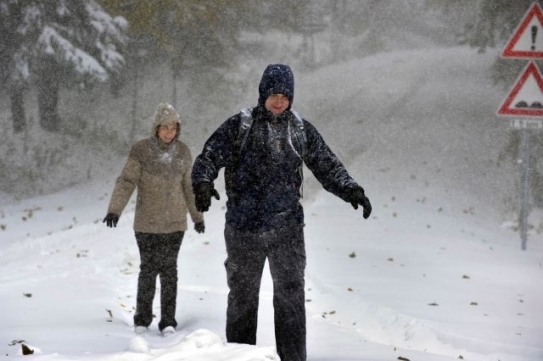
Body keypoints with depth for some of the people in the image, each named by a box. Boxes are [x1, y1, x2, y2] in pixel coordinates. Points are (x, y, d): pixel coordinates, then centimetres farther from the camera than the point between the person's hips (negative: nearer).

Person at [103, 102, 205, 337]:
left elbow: (189, 186, 14)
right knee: (148, 269, 1)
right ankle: (142, 319, 16)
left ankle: (168, 321, 6)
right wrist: (115, 209, -25)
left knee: (169, 269, 0)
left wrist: (198, 216, 20)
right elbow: (126, 181, -13)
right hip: (147, 223, -2)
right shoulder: (141, 150, -7)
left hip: (174, 223, 2)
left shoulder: (183, 152, 4)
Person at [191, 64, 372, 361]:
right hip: (244, 228, -1)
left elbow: (327, 167, 12)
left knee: (291, 295, 0)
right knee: (242, 295, 9)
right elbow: (208, 158, -5)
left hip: (287, 227, 1)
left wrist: (350, 190, -4)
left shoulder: (302, 131, 6)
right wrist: (203, 183, -26)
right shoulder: (239, 126, -2)